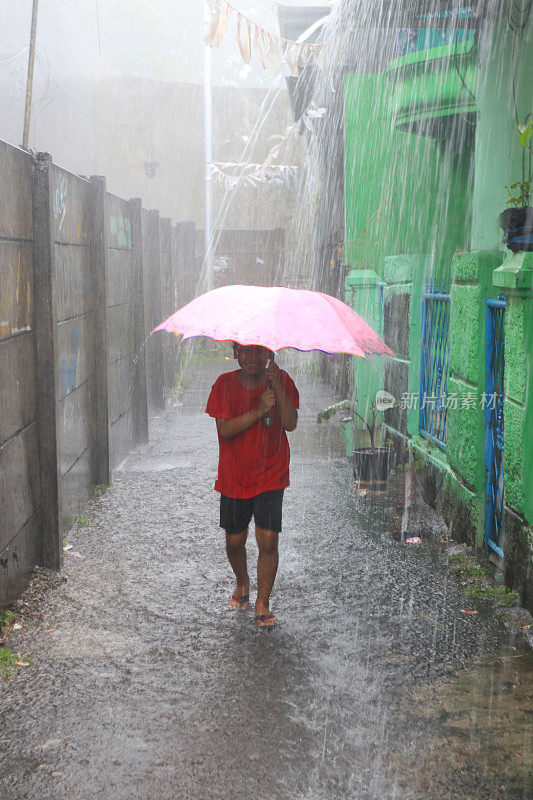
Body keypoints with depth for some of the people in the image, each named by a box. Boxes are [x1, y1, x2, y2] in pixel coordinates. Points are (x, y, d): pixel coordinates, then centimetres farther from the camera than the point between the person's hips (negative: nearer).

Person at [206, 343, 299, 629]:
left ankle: (262, 604, 7)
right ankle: (242, 583, 41)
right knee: (234, 540, 11)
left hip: (270, 475, -1)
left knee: (268, 539, -9)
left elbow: (290, 424, -16)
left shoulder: (282, 381, -4)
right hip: (234, 476, 1)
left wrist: (277, 387, -26)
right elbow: (224, 429, -16)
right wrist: (258, 410, -26)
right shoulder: (225, 384, -6)